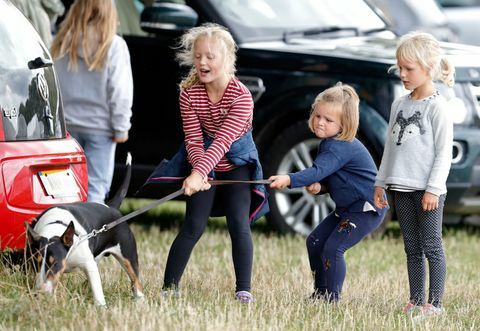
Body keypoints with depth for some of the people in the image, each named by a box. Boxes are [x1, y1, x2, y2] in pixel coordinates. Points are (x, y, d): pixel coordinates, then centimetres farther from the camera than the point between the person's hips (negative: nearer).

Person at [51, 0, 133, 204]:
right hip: (99, 126, -4)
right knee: (95, 187, -1)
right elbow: (120, 92, -11)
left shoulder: (62, 44, -1)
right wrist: (121, 128, -4)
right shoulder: (113, 46, -12)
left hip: (66, 124, 4)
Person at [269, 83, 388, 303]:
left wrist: (289, 180, -56)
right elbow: (327, 178, 16)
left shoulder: (340, 148, -26)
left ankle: (332, 298, -9)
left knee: (333, 247, -18)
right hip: (348, 208, 11)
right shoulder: (329, 142, 7)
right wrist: (318, 186, -9)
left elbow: (318, 171, -42)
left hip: (367, 208, -11)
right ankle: (320, 293, 20)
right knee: (315, 242, 10)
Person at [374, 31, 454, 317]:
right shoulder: (400, 105, 11)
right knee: (412, 248, 9)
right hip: (403, 189, 6)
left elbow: (444, 153, -11)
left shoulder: (437, 106, -9)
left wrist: (433, 189, -16)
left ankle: (435, 303, 1)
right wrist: (381, 183, 14)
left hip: (427, 190, -6)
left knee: (431, 247, -3)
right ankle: (416, 301, 13)